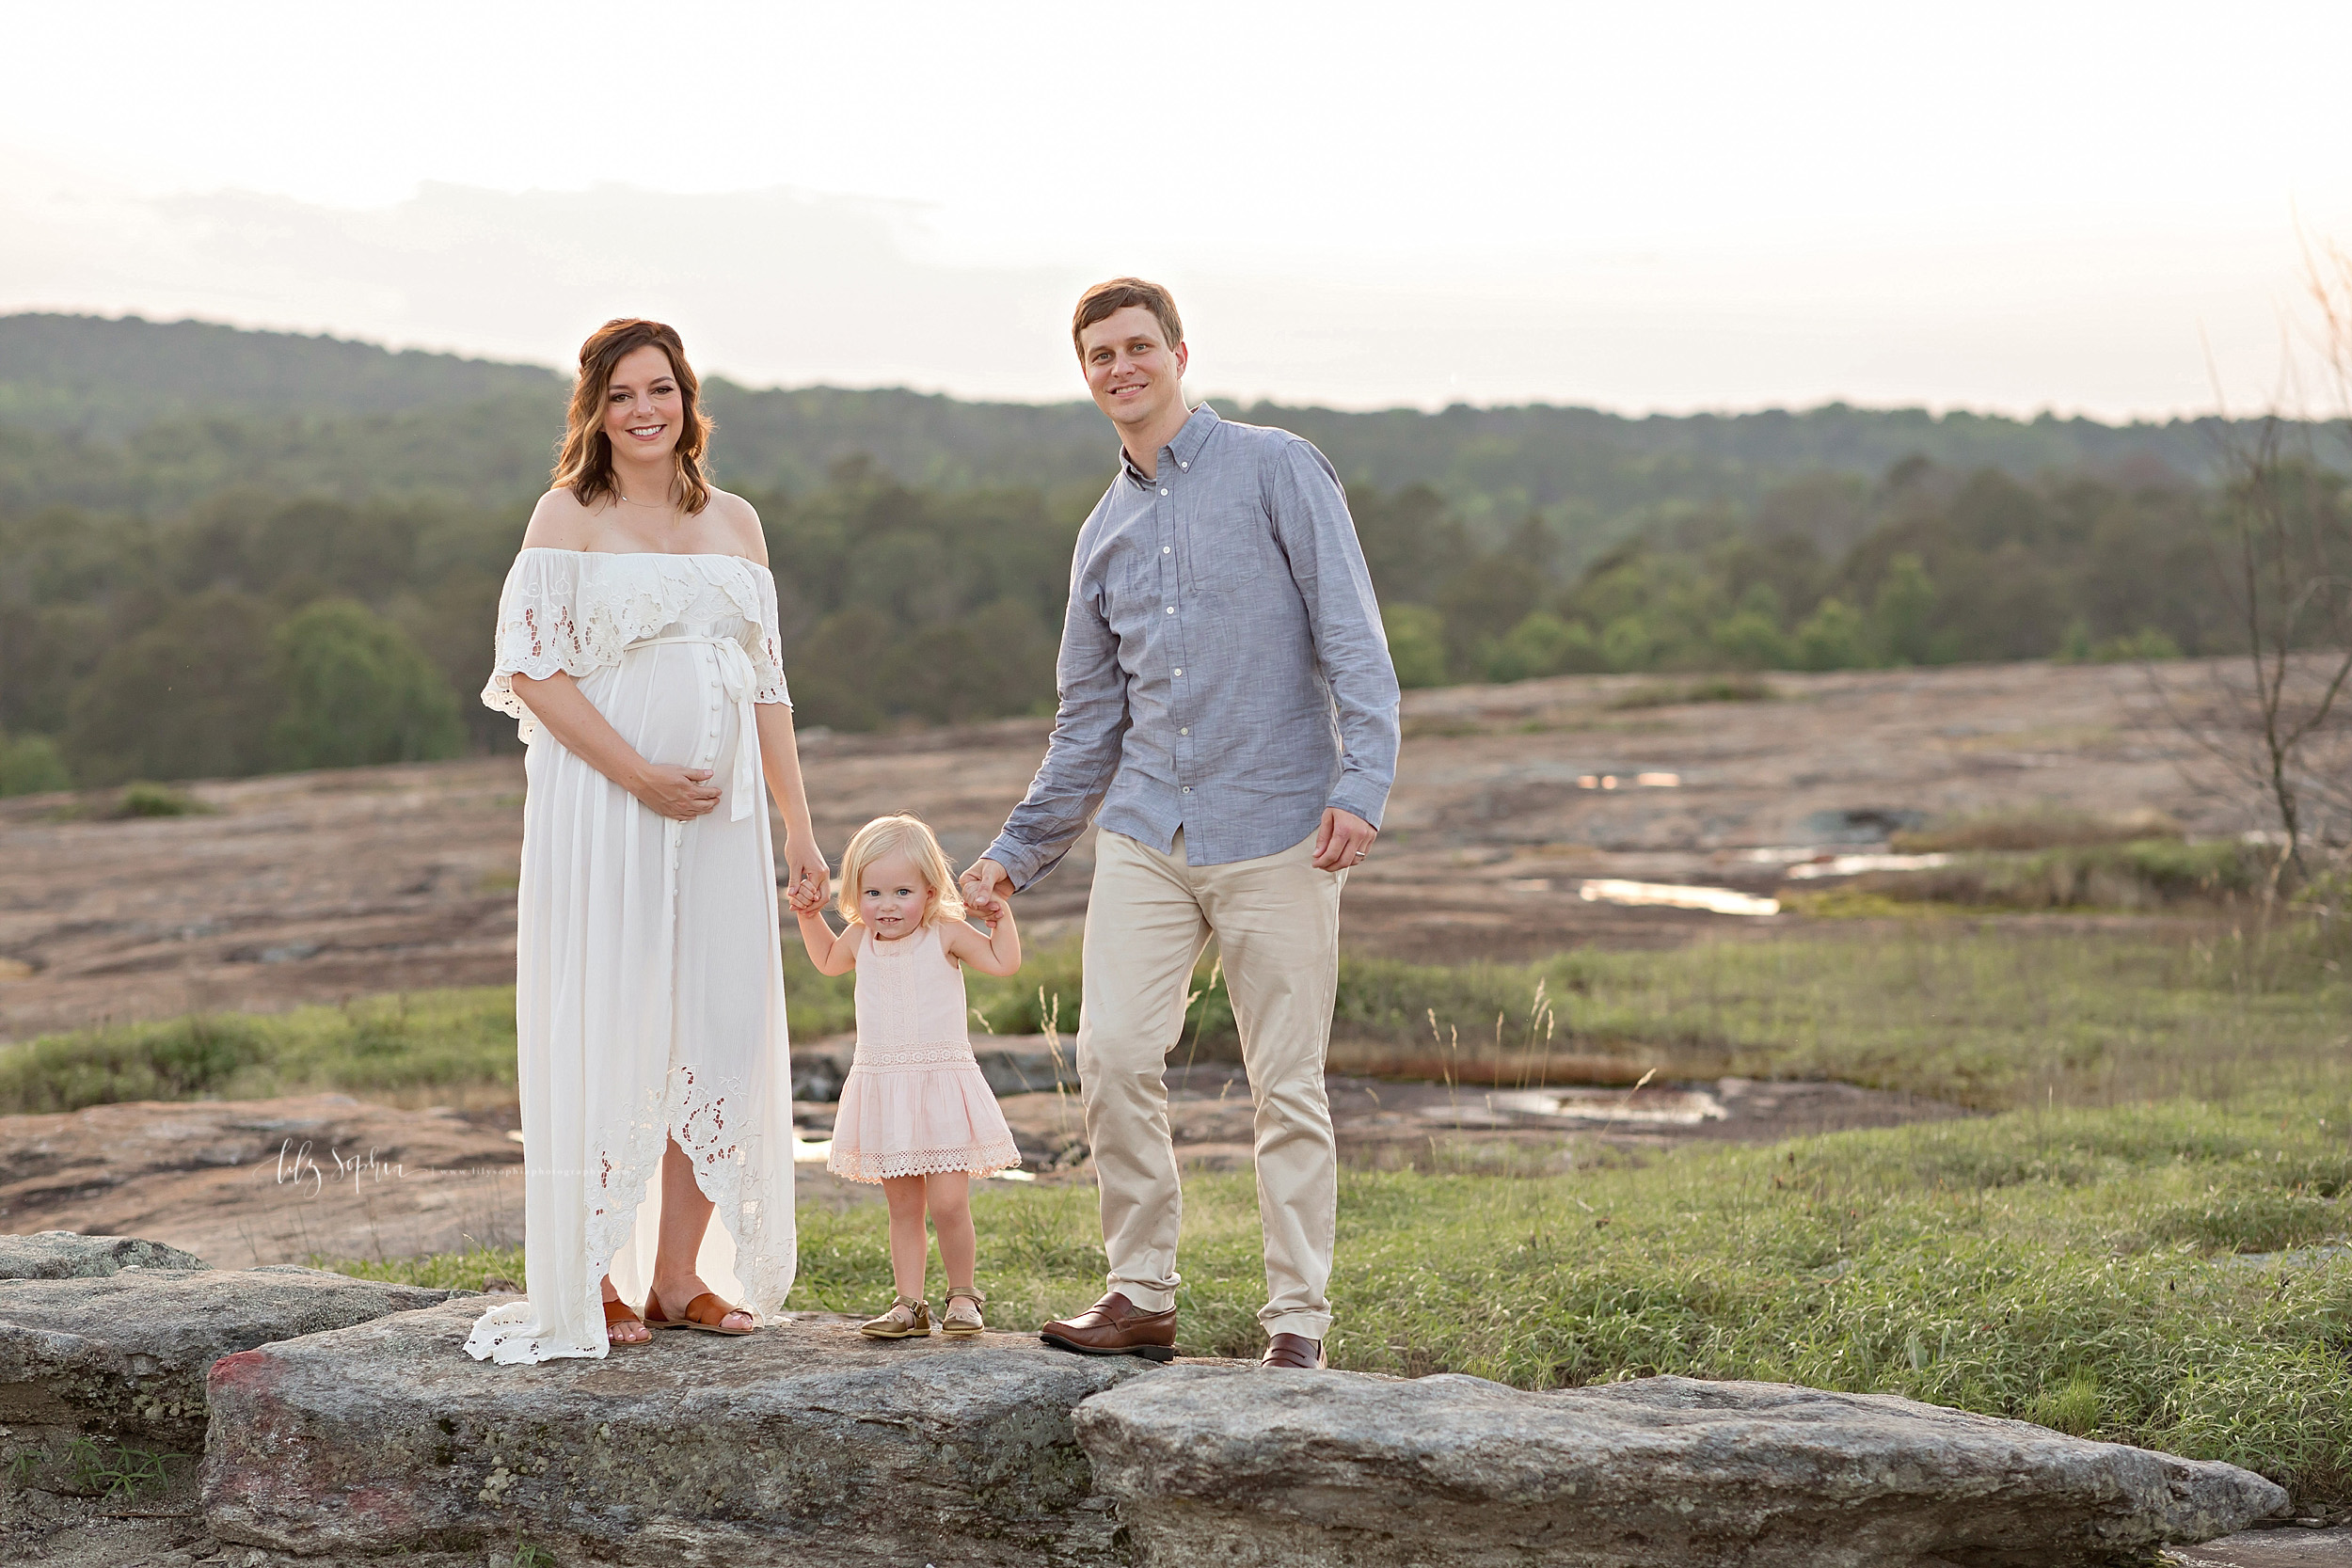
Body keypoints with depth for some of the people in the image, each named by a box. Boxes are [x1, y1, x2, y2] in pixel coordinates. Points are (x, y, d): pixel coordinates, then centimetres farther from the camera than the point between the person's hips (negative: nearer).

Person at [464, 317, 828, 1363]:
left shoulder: (734, 522, 14)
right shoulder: (569, 516, 0)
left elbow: (765, 686, 15)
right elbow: (533, 667, -8)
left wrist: (799, 826, 10)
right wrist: (640, 774, -17)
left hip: (719, 815, 5)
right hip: (600, 806, -5)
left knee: (725, 1032, 4)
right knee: (605, 1037, -3)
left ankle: (680, 1275, 14)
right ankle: (590, 1288, 5)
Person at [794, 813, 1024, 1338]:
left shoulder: (945, 933, -5)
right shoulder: (859, 939, 6)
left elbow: (1004, 962, -2)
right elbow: (827, 960, 28)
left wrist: (1001, 910, -8)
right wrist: (808, 916, 17)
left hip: (941, 1085, -4)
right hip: (883, 1088, 4)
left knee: (947, 1204, -8)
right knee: (902, 1207, 7)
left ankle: (963, 1295, 9)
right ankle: (910, 1303, 12)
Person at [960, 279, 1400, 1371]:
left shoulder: (1276, 470, 0)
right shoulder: (1104, 533, 16)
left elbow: (1352, 636, -8)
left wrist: (1362, 781, -19)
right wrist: (1013, 855, 21)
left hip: (1276, 833, -4)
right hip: (1147, 836, 5)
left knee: (1288, 1086, -1)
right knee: (1112, 1055, -7)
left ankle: (1297, 1320, 7)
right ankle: (1142, 1296, 6)